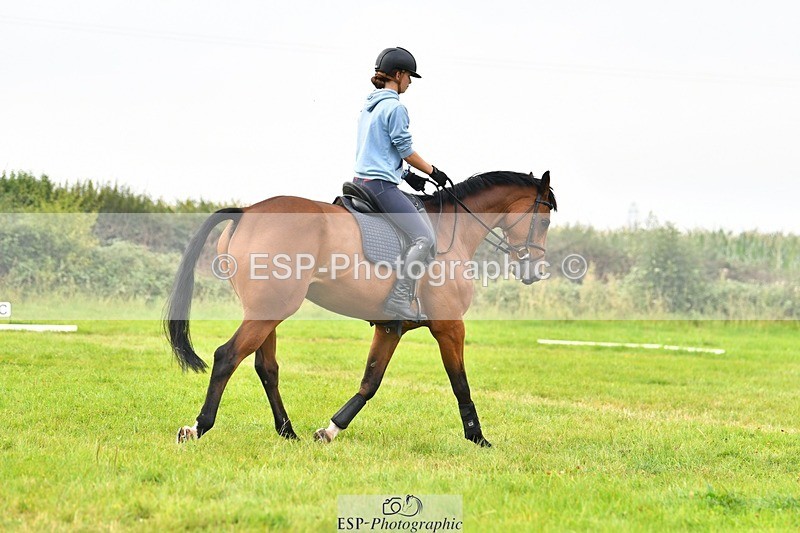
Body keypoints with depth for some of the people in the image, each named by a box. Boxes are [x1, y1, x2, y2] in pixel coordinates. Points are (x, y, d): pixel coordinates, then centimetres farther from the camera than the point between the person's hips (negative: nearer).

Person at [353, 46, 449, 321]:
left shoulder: (369, 105, 17)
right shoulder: (395, 107, -12)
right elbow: (405, 149, -9)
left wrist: (406, 175, 20)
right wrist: (433, 171, 5)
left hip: (362, 179, 10)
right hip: (381, 185, -10)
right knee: (425, 237, -13)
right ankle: (398, 298, -18)